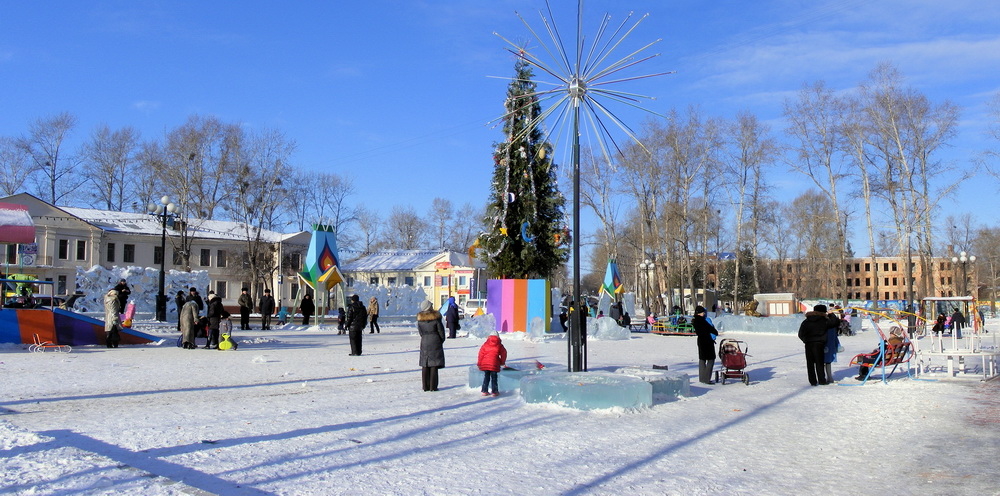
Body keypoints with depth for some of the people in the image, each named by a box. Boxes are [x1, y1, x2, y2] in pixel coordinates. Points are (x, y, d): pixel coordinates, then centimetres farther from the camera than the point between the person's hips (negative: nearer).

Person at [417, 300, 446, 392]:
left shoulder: (420, 318, 0)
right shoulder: (436, 318, -11)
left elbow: (420, 331, 8)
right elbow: (441, 331, -5)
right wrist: (442, 340, 11)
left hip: (424, 342, 4)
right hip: (435, 342, -4)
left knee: (425, 365, 8)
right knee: (434, 365, 0)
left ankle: (425, 386, 10)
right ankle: (433, 387, -1)